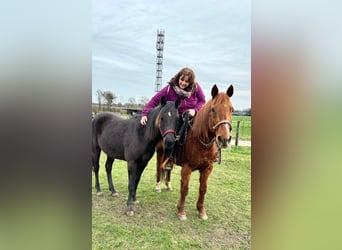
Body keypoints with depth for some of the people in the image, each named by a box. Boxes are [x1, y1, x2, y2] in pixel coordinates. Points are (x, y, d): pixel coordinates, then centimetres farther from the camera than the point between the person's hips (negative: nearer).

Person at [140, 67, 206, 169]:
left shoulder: (196, 87, -8)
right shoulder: (169, 88, -13)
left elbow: (202, 101, 2)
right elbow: (154, 101, -15)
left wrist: (195, 110, -18)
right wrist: (145, 114, -25)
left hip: (193, 117, 2)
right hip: (177, 119, -2)